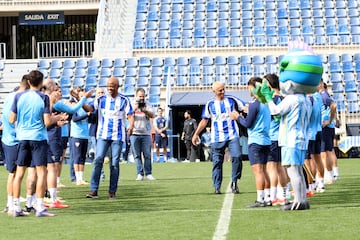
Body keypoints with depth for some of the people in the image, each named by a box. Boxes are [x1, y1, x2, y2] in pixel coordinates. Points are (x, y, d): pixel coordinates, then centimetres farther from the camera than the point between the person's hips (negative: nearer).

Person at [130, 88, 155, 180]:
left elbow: (152, 115, -3)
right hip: (134, 133, -1)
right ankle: (140, 174, -1)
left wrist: (145, 111, -22)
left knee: (147, 154, -1)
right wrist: (134, 109, -22)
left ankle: (148, 173, 3)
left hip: (146, 133, 1)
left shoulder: (147, 104, 9)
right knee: (137, 155, -3)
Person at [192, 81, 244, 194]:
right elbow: (204, 121, 12)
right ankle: (217, 187, 7)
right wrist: (196, 134, 9)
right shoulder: (210, 104, 5)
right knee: (217, 162, 1)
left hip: (232, 135, -1)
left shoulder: (231, 99, 4)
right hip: (217, 138, 1)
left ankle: (234, 182, -1)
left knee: (237, 156, -17)